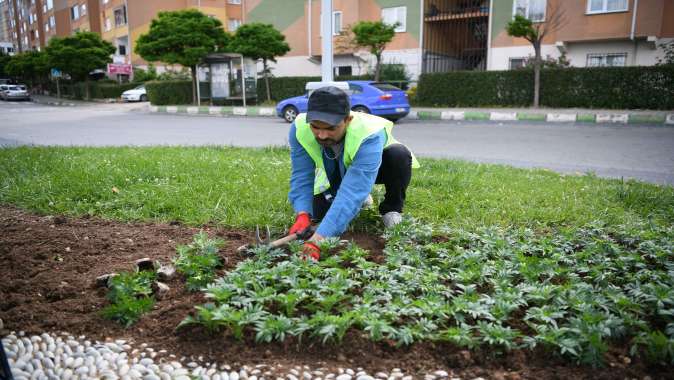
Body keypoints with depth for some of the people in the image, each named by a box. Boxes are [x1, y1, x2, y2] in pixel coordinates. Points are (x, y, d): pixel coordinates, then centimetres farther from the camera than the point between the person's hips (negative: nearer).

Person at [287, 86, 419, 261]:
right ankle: (362, 198, 19)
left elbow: (352, 191, -52)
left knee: (399, 155, -34)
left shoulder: (369, 136, -45)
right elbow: (302, 178, -28)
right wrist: (302, 216, -46)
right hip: (335, 175, 4)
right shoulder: (299, 128, -32)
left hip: (375, 167, -4)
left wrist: (317, 239, -60)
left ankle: (391, 208, -6)